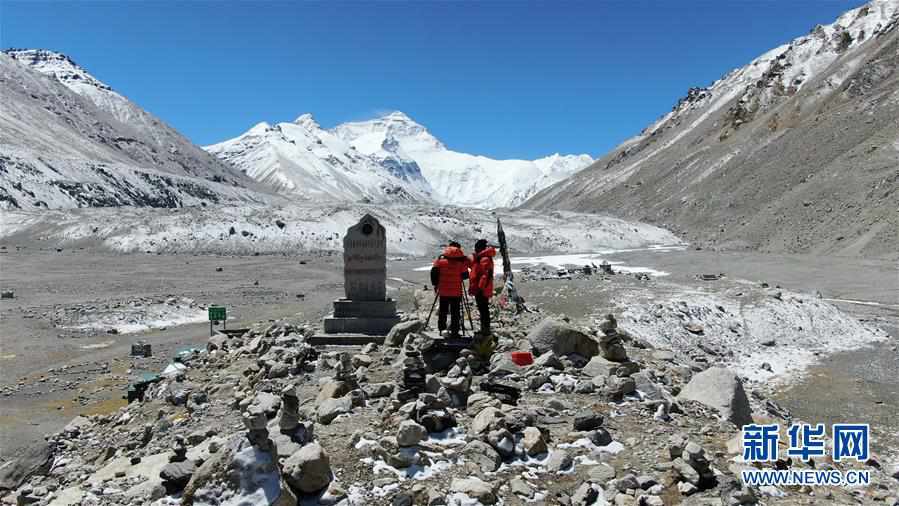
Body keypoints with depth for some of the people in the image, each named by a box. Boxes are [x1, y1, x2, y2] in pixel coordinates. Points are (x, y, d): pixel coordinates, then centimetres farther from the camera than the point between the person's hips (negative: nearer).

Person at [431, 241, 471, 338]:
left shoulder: (440, 259, -1)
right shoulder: (462, 261, -6)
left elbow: (434, 272, -6)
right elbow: (465, 274, -8)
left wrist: (435, 284, 5)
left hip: (443, 291, 2)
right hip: (456, 291, -1)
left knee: (443, 311, 13)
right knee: (455, 312, 7)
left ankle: (442, 328, 1)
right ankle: (454, 331, 7)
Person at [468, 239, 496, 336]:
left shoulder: (485, 259, -17)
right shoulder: (478, 258, 15)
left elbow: (486, 275, -24)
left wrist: (480, 288, -24)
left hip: (482, 291, -11)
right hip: (478, 289, 11)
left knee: (484, 310, -5)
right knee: (482, 310, 17)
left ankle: (486, 331, 1)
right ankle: (484, 329, 27)